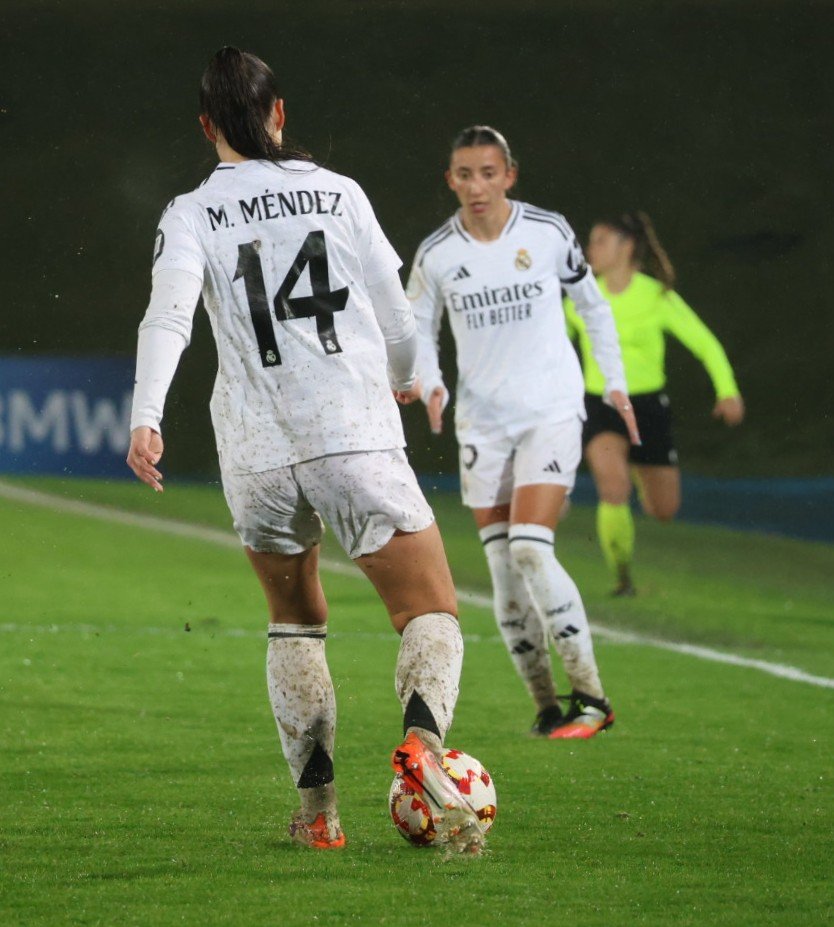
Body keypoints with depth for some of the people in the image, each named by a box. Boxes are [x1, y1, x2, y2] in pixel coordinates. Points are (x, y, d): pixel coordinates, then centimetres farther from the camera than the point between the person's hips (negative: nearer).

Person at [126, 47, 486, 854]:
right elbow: (394, 312, 13)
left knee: (294, 622, 22)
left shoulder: (191, 216, 4)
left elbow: (168, 313, -13)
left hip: (257, 458, 1)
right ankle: (423, 738, -31)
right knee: (432, 614, 1)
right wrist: (402, 380, 33)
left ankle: (317, 808, 15)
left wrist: (145, 416, -23)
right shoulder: (339, 194, 8)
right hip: (357, 440, -1)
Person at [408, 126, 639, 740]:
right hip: (482, 423, 3)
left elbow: (592, 304, 11)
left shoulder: (549, 233, -4)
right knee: (505, 571, -1)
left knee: (530, 551, -18)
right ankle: (546, 707, 10)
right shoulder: (436, 255, -2)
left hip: (551, 412, -3)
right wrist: (431, 385, -9)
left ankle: (591, 698, -10)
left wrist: (615, 381, 10)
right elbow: (417, 331, 10)